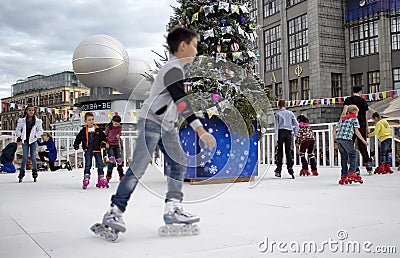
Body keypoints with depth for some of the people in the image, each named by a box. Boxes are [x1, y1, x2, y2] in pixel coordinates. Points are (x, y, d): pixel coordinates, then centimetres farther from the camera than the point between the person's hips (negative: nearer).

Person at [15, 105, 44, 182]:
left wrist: (36, 135, -8)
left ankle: (35, 174, 8)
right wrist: (21, 135, -4)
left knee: (33, 157, 0)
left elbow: (40, 131, 5)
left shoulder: (37, 121, 1)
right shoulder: (22, 120, 2)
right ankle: (21, 174, 4)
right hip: (25, 140, 0)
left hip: (33, 141, 0)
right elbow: (17, 130, 9)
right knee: (25, 157, -4)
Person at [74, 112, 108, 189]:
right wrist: (76, 145, -2)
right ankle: (86, 179, 0)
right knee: (87, 165, -6)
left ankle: (101, 179, 12)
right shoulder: (83, 130, 1)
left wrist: (103, 144, -6)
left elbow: (103, 137, 9)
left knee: (100, 164, 3)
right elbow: (78, 138, 11)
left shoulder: (98, 129, 2)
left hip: (97, 150, 1)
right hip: (88, 150, -1)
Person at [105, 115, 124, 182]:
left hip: (116, 145, 4)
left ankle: (121, 174, 14)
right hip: (110, 145, -4)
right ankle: (109, 174, -12)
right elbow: (105, 136, -2)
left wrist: (118, 135, -10)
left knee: (119, 159, 3)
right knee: (111, 158, -18)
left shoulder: (119, 127, 3)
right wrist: (106, 143, -12)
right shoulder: (108, 127, -7)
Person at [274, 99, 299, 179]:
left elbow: (276, 127, -1)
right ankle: (290, 168, -3)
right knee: (288, 151, 5)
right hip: (289, 133, 2)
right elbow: (296, 124, 5)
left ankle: (279, 169, -1)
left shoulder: (277, 114, 5)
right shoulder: (290, 113, 11)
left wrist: (276, 139, -4)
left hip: (281, 132, -2)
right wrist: (296, 134, 13)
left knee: (280, 151, 3)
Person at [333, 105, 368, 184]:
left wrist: (334, 136, 45)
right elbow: (356, 132, -1)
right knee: (352, 155, 2)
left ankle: (343, 176, 10)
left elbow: (334, 128, 28)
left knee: (344, 156, 11)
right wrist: (363, 140, 5)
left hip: (338, 138, 6)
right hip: (346, 139, -6)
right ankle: (351, 173, -11)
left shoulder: (343, 118, 24)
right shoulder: (354, 118, 6)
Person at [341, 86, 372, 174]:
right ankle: (368, 163, 9)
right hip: (362, 125, 4)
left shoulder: (349, 99, 1)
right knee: (362, 146, 13)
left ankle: (355, 168, -5)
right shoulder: (364, 101, 14)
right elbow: (366, 117, 16)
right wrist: (367, 129, 23)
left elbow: (344, 112, -11)